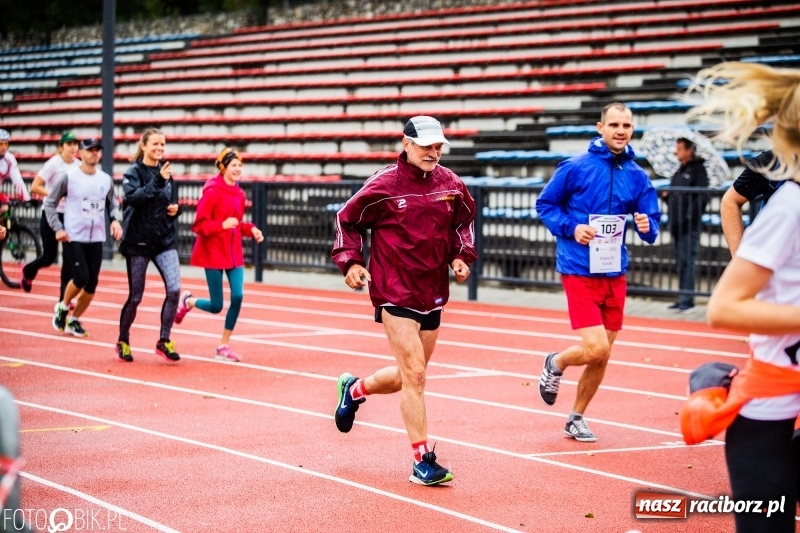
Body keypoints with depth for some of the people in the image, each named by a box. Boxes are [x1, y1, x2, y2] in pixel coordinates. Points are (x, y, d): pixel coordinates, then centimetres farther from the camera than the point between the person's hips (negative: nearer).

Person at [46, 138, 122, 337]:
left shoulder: (106, 179, 6)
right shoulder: (69, 177, -5)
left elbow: (113, 204, 19)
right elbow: (50, 203, 0)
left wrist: (115, 220, -1)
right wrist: (58, 228, -10)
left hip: (97, 239, 4)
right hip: (73, 238, -4)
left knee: (92, 284, 2)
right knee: (81, 278, -14)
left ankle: (73, 320, 21)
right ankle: (63, 307, 14)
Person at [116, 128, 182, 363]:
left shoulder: (166, 172, 9)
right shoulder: (133, 173, -7)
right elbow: (134, 197, -26)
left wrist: (175, 209, 0)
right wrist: (157, 181, -35)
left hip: (165, 240, 4)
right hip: (138, 241, -4)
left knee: (174, 289, -13)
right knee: (135, 297, 4)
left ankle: (164, 341, 0)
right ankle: (123, 341, 25)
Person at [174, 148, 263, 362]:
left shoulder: (240, 194, 6)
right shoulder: (212, 192, -14)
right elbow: (199, 225, -14)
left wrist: (250, 229, 0)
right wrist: (222, 225, -27)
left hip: (234, 252, 6)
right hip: (213, 252, -6)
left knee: (237, 297, -8)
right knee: (216, 306, -1)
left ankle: (224, 346, 7)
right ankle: (187, 301, 33)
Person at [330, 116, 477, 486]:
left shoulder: (451, 184, 3)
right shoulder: (384, 184, -10)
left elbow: (464, 221, 20)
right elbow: (347, 219, 1)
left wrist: (461, 255, 4)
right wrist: (350, 261, -11)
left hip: (433, 294, 6)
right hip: (395, 292, -6)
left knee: (409, 376, 16)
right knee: (414, 375, -11)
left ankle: (354, 389, 45)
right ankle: (422, 462, -5)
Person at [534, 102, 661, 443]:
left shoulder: (637, 176, 5)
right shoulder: (575, 168, -7)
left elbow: (652, 221, 7)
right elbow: (544, 204, 2)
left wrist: (647, 226, -16)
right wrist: (570, 228, -13)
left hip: (615, 274, 5)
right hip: (579, 272, -5)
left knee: (602, 356, 10)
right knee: (596, 349, -15)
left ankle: (576, 418, 29)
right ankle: (556, 364, 18)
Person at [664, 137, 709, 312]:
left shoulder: (698, 169, -5)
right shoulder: (679, 171, 19)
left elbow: (702, 197, -13)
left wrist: (693, 216, -20)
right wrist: (667, 196, 3)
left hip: (690, 225, -9)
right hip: (677, 224, 9)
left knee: (687, 260, -11)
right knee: (680, 260, 10)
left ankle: (687, 298, -12)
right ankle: (683, 297, 15)